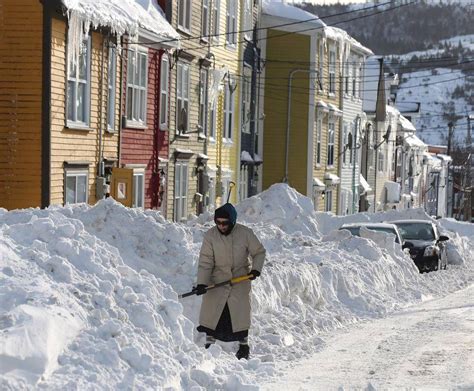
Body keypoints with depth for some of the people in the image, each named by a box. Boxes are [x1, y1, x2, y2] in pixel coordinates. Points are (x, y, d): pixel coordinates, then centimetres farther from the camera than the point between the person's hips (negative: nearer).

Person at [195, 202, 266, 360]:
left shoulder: (245, 233, -12)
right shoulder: (210, 236, -12)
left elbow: (259, 252, 3)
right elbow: (205, 262, -11)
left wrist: (256, 269, -12)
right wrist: (201, 283, -20)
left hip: (240, 280, 0)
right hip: (217, 281, 0)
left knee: (240, 312, 1)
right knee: (212, 311, -3)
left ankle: (244, 346, 18)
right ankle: (209, 345, 9)